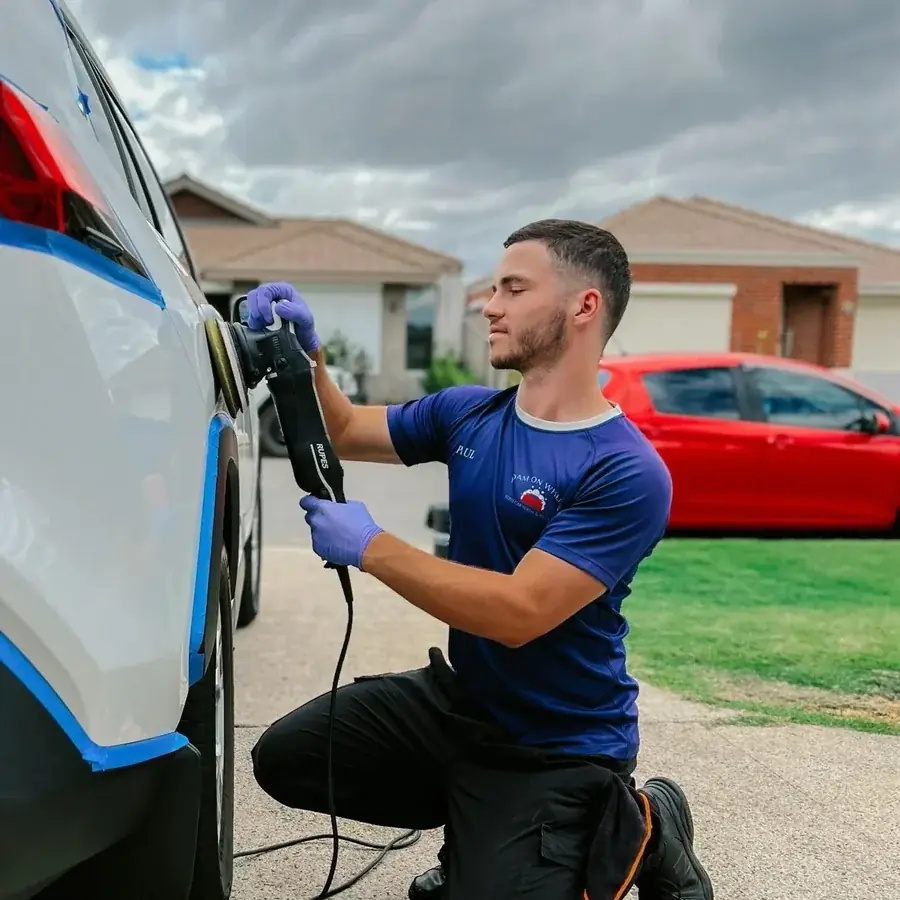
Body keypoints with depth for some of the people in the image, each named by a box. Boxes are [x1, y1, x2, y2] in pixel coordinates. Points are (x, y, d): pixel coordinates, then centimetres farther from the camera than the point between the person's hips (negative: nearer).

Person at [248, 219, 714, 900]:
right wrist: (305, 352, -9)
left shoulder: (627, 473, -24)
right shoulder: (467, 413, -2)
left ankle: (631, 830, 16)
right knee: (285, 759, 2)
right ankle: (479, 828, 17)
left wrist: (369, 547, -27)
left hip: (558, 748, -6)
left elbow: (520, 612, -30)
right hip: (456, 699, 7)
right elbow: (343, 432, 11)